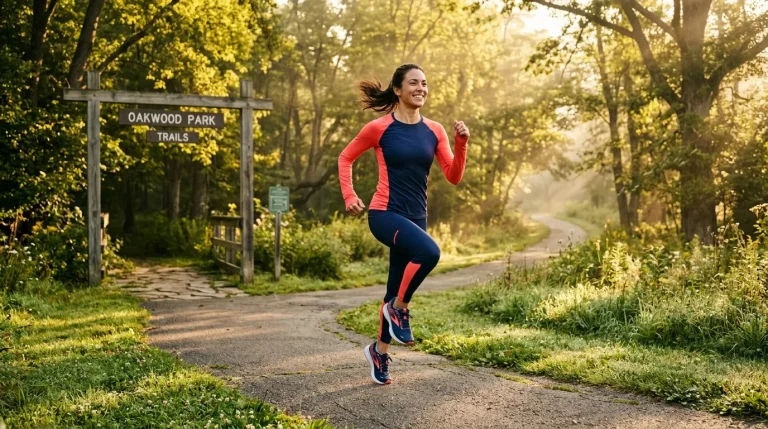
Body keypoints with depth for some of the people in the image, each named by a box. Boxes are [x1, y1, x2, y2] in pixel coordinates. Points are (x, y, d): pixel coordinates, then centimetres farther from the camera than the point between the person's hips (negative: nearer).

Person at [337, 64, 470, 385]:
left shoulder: (434, 131, 6)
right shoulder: (379, 128, -6)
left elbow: (454, 177, 3)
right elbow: (346, 158, 7)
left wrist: (461, 144, -11)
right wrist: (349, 196, -2)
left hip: (416, 218, 5)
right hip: (385, 214, -5)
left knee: (396, 290, 12)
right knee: (429, 251, -32)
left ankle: (379, 350, 33)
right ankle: (398, 310, -8)